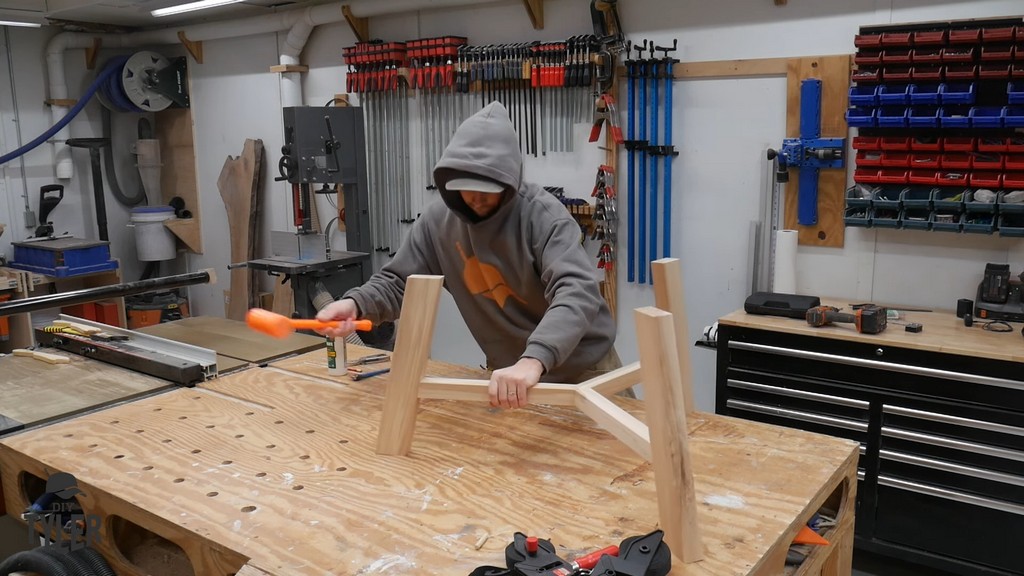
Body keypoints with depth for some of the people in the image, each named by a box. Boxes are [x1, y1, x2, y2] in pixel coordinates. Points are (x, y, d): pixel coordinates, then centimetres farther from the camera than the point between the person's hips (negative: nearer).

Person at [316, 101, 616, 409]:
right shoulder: (438, 220, -10)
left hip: (583, 369, -3)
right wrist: (355, 303, -25)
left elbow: (577, 292, -39)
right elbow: (398, 282, -2)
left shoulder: (543, 215, -25)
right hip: (508, 372, 4)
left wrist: (534, 359, -55)